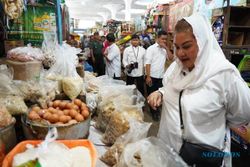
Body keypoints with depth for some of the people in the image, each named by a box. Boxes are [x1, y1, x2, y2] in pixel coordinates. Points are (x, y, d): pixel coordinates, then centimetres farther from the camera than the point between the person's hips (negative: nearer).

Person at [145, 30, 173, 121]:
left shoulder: (164, 49, 10)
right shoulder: (151, 48, -7)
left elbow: (171, 58, -2)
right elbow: (147, 63, -13)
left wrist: (166, 48, -8)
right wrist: (148, 76, -18)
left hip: (161, 76, 5)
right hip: (152, 76, -5)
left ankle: (156, 110, 35)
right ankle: (154, 112, 25)